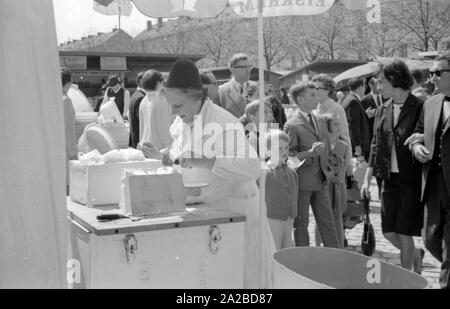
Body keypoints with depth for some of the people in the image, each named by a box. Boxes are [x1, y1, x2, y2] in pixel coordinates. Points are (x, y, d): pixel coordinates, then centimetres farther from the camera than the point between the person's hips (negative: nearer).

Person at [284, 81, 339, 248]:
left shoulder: (320, 121, 12)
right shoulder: (292, 125, -10)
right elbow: (289, 155, -12)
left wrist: (327, 168, 13)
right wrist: (309, 153, -25)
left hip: (321, 180, 6)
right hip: (302, 182, -6)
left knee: (328, 221, 9)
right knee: (301, 223, 5)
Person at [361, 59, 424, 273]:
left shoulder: (419, 108, -9)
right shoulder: (382, 111, 8)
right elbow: (375, 146, 12)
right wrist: (367, 179, 10)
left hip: (411, 179, -5)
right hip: (389, 179, 6)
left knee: (405, 234, 0)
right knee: (389, 232, 8)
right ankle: (415, 256, 37)